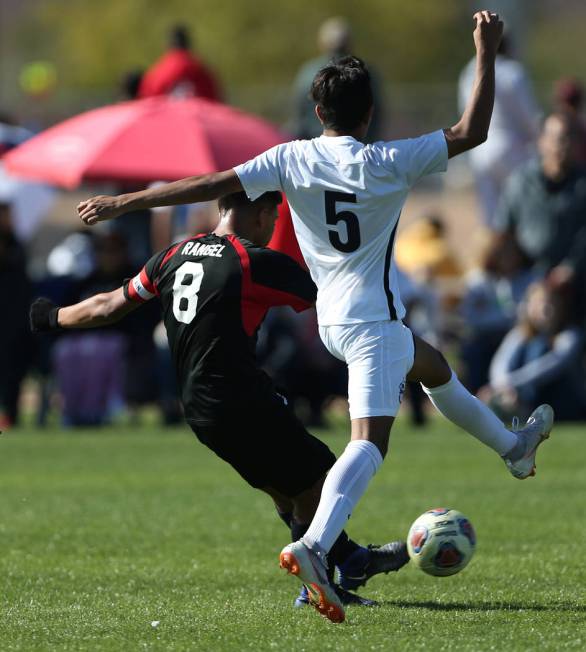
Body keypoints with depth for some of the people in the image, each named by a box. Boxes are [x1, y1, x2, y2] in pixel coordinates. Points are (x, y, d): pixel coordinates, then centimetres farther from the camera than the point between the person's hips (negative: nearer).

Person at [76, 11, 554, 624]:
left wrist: (123, 202, -7)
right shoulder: (387, 163, -15)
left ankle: (512, 447, 51)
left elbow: (210, 184, -11)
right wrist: (487, 54, -2)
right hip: (374, 320, -7)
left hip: (332, 320, 7)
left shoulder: (292, 159, -7)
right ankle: (313, 545, -35)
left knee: (434, 368, 30)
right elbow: (471, 133, -10)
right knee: (370, 440, -15)